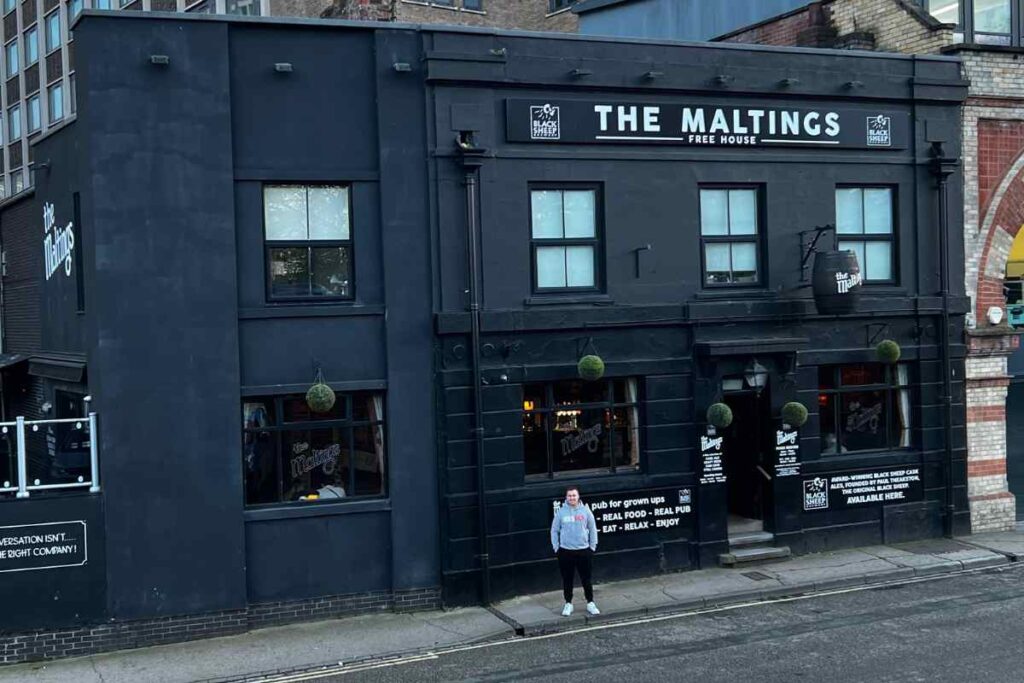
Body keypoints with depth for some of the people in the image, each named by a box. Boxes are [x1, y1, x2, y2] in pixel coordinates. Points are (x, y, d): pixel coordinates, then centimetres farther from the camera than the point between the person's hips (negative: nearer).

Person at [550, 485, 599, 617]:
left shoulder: (585, 510, -3)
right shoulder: (561, 512, -3)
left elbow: (593, 529, 5)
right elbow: (554, 530, 4)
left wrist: (592, 546, 3)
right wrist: (556, 548, 1)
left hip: (583, 550, 0)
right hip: (565, 551, 0)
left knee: (586, 579, 6)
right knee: (567, 580, 8)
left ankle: (590, 603, 18)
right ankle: (568, 604, 20)